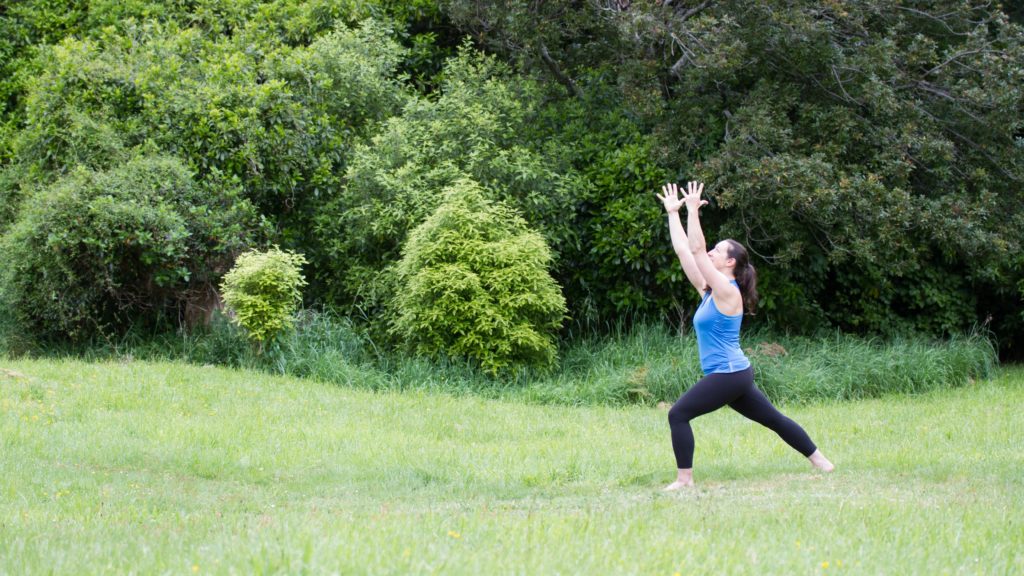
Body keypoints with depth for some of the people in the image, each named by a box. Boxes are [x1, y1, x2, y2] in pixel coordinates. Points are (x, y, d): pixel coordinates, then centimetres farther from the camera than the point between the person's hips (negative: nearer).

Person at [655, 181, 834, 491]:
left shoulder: (728, 292, -12)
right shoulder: (709, 290, 11)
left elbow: (696, 250, -20)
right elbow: (683, 250, 12)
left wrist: (693, 210, -19)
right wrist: (673, 212, 13)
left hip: (729, 375, -10)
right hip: (734, 374, 10)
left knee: (678, 414, -13)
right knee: (773, 419, 16)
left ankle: (684, 479, -11)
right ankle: (820, 460, 24)